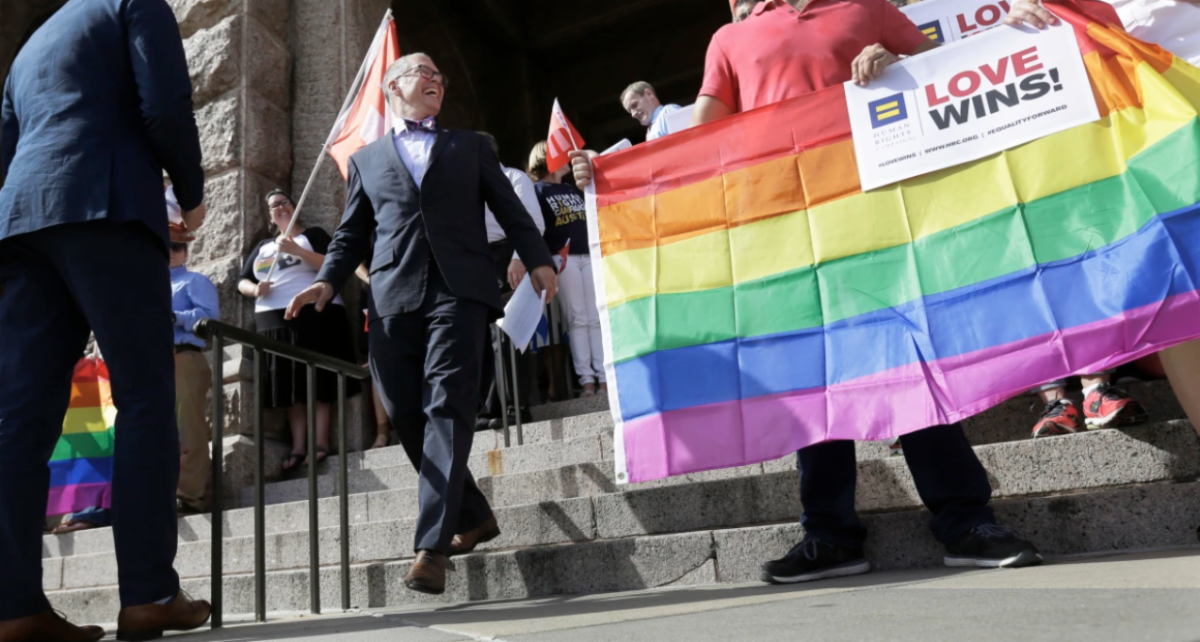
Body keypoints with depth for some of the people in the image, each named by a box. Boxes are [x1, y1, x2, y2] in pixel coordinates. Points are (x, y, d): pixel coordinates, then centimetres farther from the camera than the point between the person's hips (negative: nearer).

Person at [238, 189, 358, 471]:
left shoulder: (313, 234, 10)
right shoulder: (262, 246, 24)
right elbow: (242, 281, 21)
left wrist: (297, 250, -15)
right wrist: (254, 289, -2)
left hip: (315, 315, -5)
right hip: (274, 321, 5)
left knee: (318, 381, -9)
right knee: (289, 385, -1)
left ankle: (320, 443, -12)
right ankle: (298, 448, -2)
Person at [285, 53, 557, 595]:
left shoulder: (471, 146, 23)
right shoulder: (365, 159, 25)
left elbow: (509, 209, 14)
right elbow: (352, 234, 21)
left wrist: (538, 260, -2)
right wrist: (327, 282, 4)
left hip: (458, 291, -2)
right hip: (394, 299, 2)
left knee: (447, 410, -14)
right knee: (406, 416, -2)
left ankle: (431, 546, -17)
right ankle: (473, 517, 16)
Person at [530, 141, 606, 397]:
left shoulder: (573, 189, 22)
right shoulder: (538, 190, 4)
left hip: (589, 256, 5)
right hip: (564, 258, -5)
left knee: (597, 318, 0)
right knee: (577, 319, -7)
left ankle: (604, 376, -1)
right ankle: (586, 378, -6)